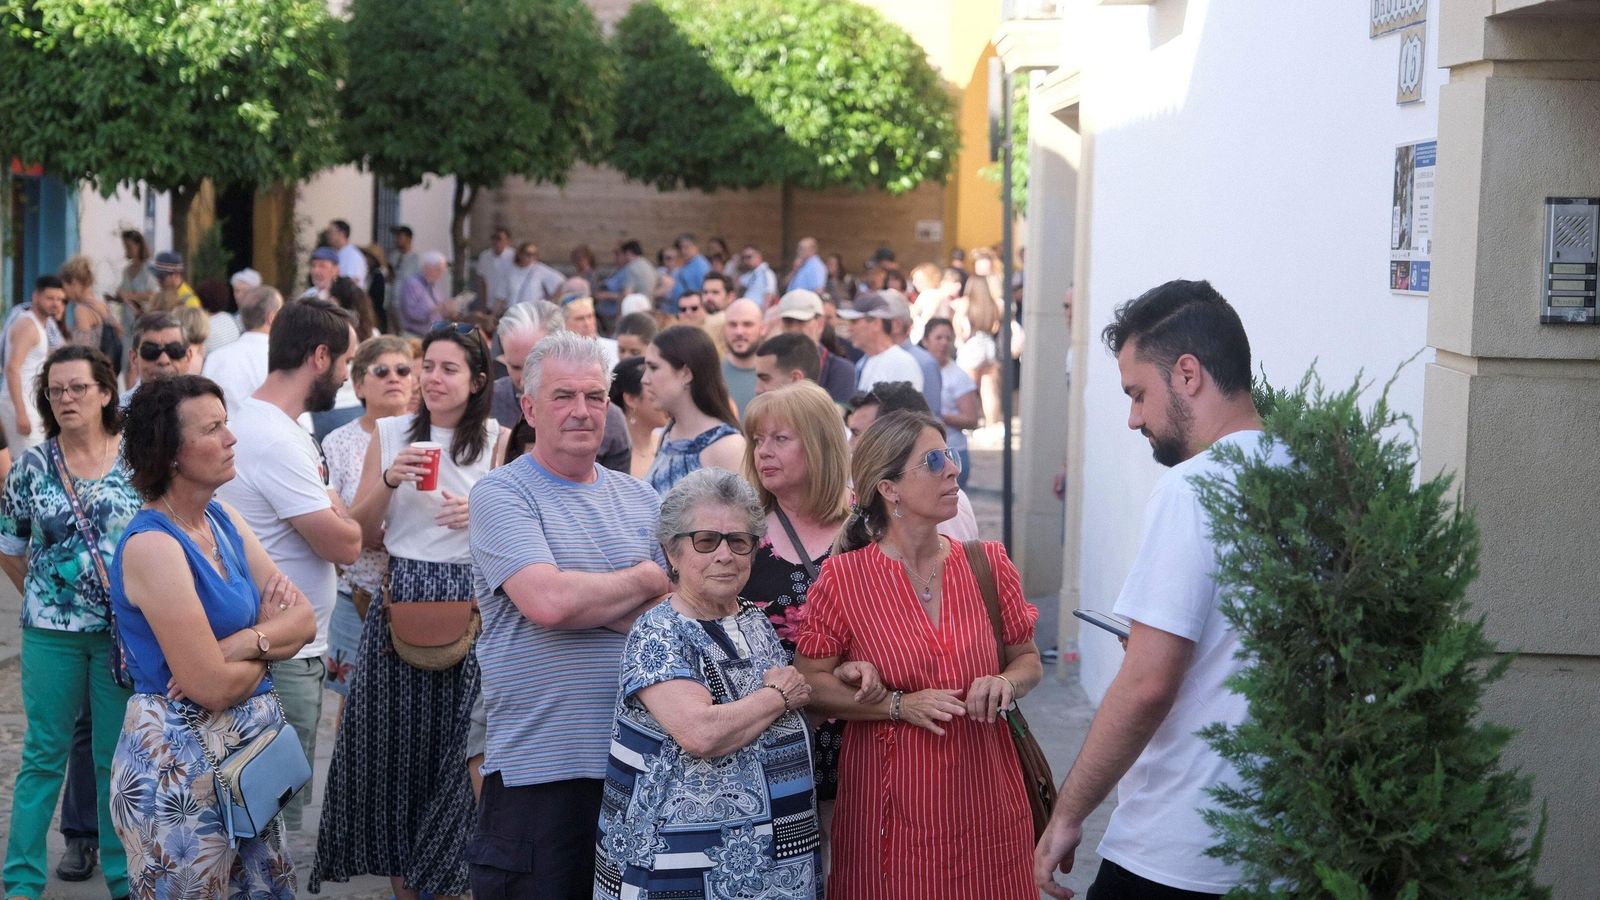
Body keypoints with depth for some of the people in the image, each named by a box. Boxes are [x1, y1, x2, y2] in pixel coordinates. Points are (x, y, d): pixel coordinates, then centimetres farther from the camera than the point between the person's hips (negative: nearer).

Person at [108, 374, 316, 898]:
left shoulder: (223, 521, 6)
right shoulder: (153, 545, -19)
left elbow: (303, 618, 1)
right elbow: (212, 687, -22)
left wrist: (243, 644, -18)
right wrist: (270, 642, -3)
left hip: (248, 748, 8)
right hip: (179, 763, -8)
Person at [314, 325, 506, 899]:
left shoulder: (498, 441, 0)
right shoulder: (391, 435, 5)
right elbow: (360, 533, 5)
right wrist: (389, 481, -11)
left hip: (467, 602, -2)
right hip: (400, 597, 2)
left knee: (455, 742, 0)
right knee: (393, 737, 5)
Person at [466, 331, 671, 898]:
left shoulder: (642, 500, 13)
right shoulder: (502, 494, -4)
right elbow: (548, 601, -19)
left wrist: (591, 606, -11)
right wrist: (645, 580, -3)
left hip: (636, 763, 5)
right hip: (537, 768, -5)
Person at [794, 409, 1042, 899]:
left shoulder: (990, 564, 3)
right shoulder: (843, 578, -6)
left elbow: (1027, 658, 13)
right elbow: (809, 682, -4)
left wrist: (1006, 683, -9)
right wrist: (900, 705, -15)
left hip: (985, 798, 3)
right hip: (892, 801, -3)